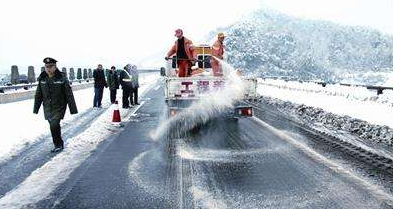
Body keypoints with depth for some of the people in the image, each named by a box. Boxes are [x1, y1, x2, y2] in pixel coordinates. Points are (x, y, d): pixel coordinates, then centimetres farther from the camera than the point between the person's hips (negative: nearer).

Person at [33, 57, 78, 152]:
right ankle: (60, 144, 28)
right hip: (47, 108, 5)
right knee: (53, 126, 11)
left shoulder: (62, 78, -12)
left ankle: (58, 145, 2)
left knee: (54, 125, -17)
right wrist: (36, 109, 11)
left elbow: (69, 94, -9)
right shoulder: (42, 78, 1)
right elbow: (38, 95, 10)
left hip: (59, 107, -5)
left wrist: (73, 109, -9)